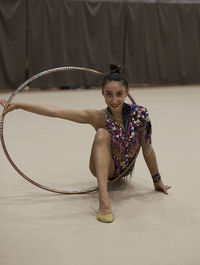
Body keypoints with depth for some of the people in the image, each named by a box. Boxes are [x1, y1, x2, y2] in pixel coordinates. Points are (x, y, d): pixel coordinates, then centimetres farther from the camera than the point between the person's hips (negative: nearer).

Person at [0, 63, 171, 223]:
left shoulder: (139, 113, -20)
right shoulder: (98, 117, -23)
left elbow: (147, 148, -9)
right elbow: (55, 111, -28)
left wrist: (157, 181, 1)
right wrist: (17, 105, -32)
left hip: (125, 169, 5)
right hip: (104, 169, -5)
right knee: (102, 134, -29)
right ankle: (104, 200, -39)